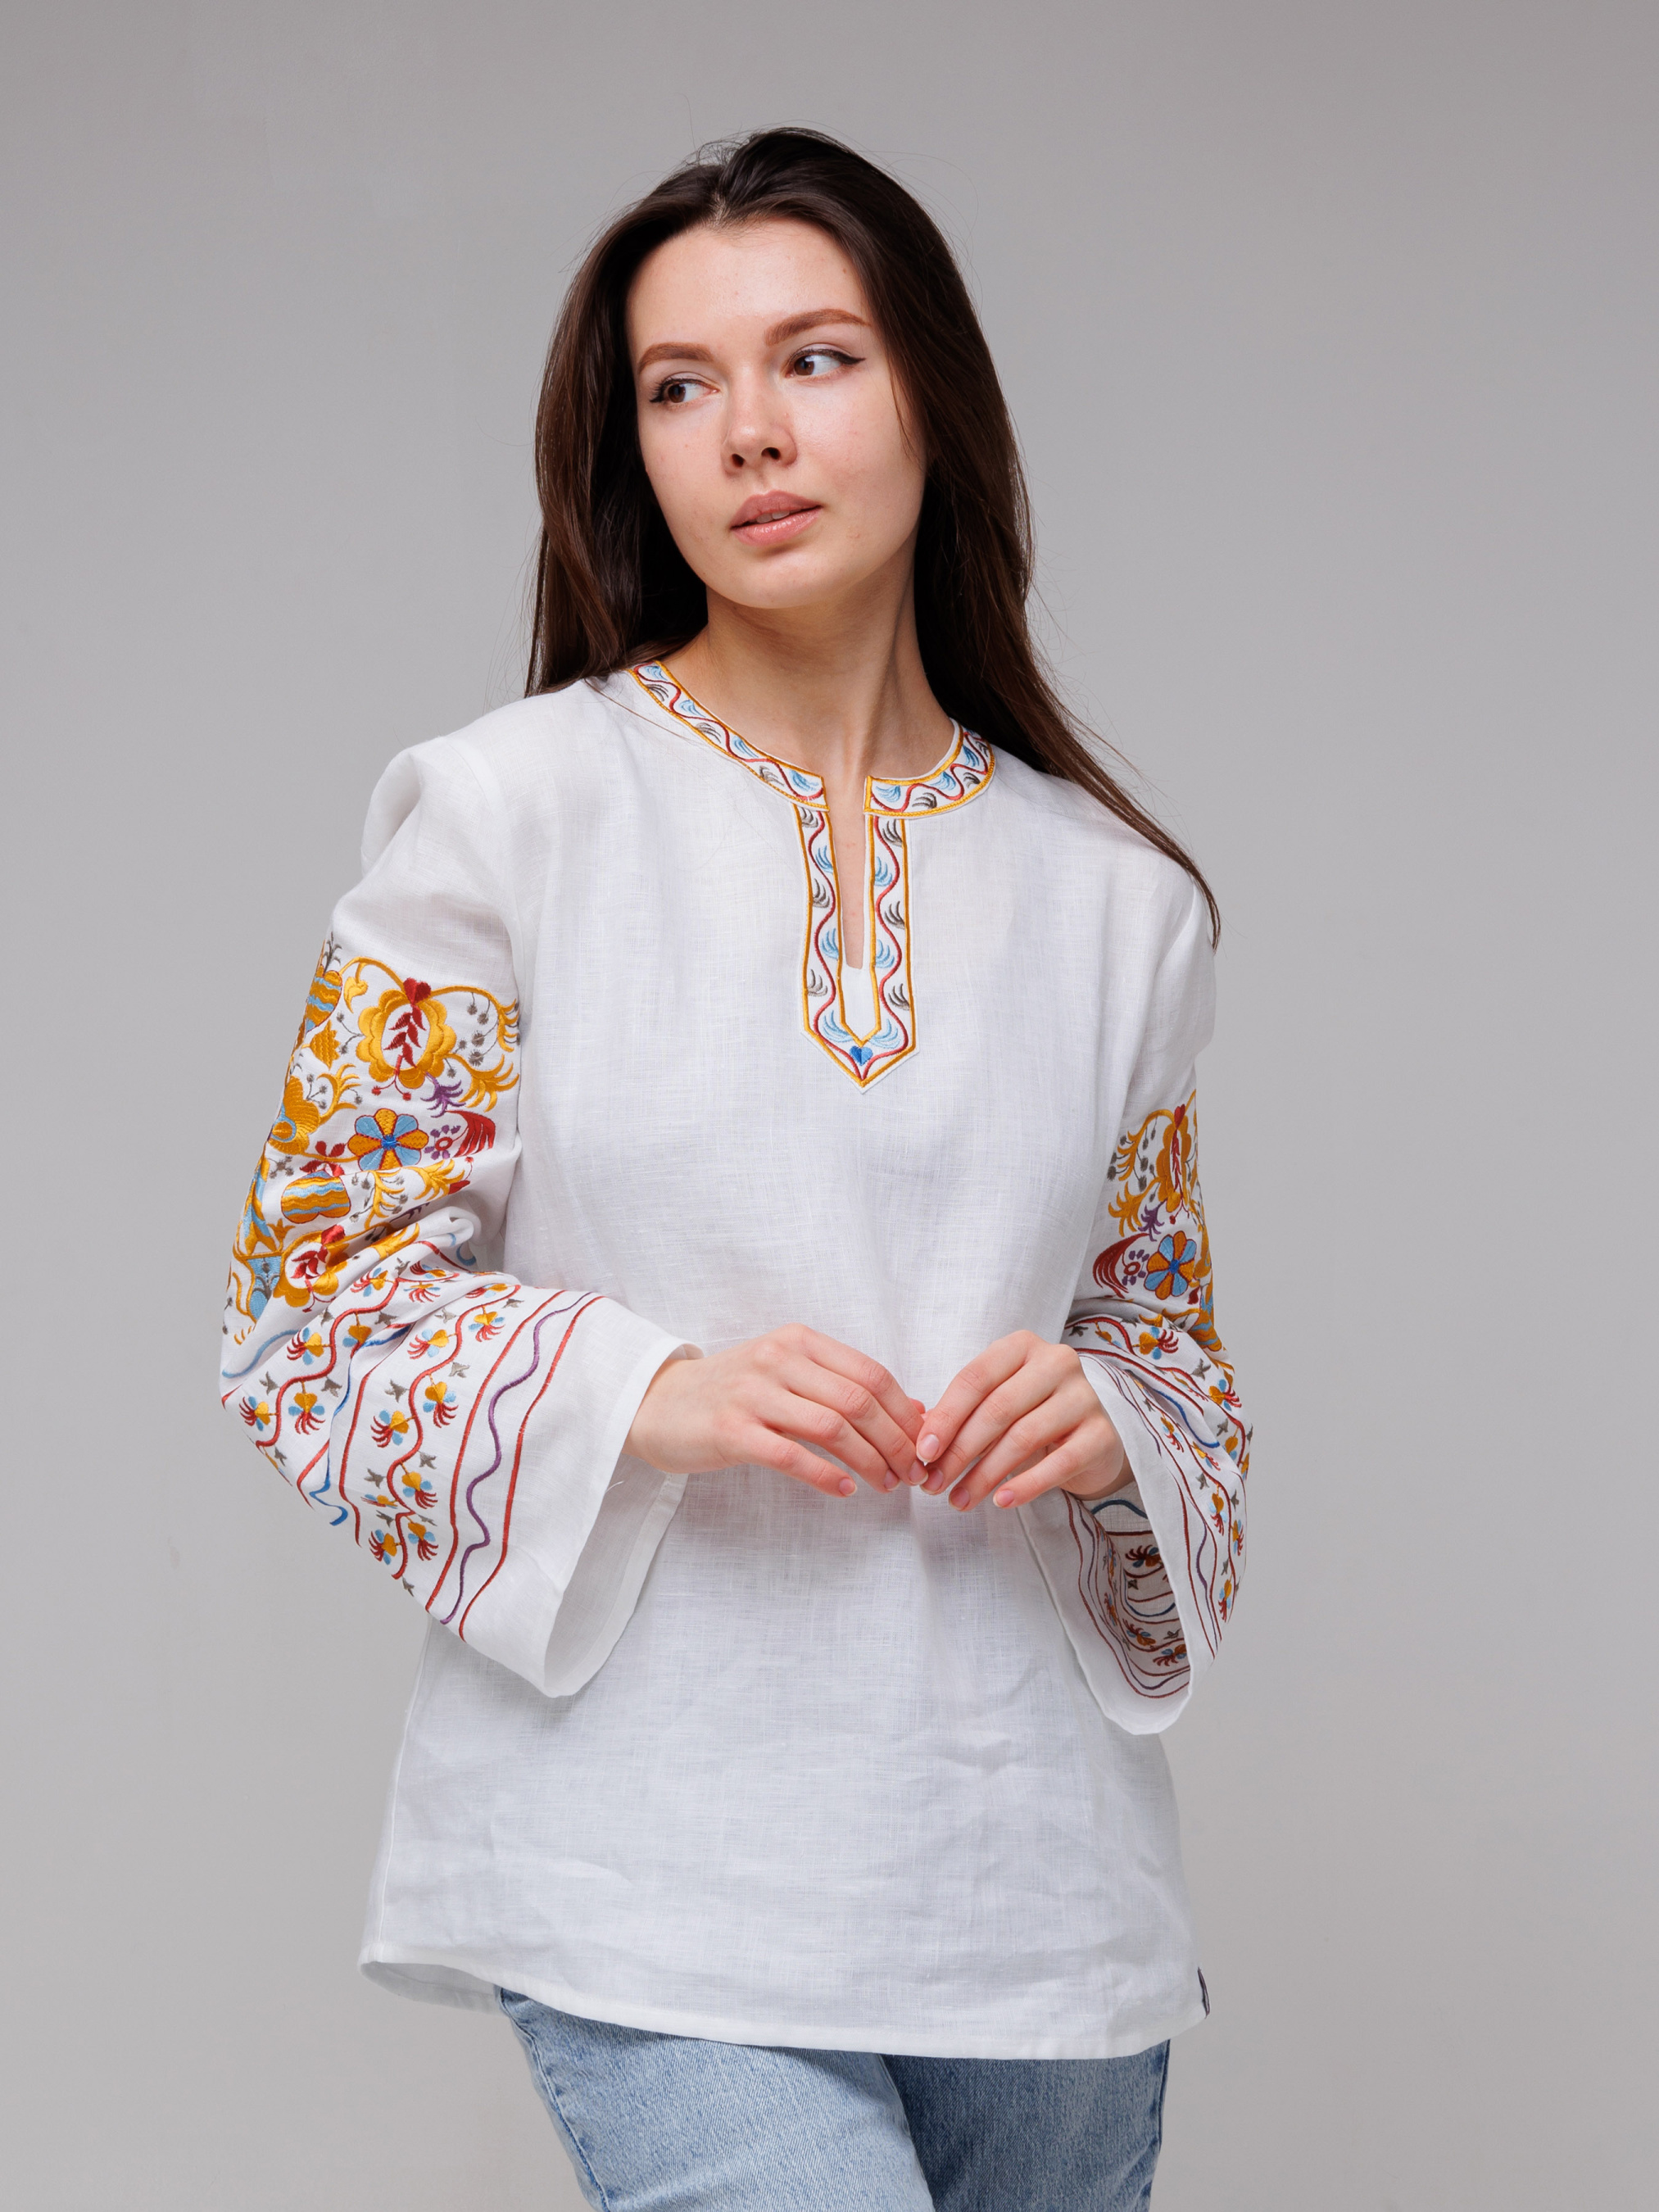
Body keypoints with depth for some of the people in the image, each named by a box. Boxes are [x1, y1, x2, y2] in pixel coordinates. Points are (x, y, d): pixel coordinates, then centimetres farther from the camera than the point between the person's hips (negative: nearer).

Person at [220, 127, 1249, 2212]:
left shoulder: (1113, 900, 8)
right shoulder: (509, 811, 0)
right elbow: (310, 1300, 0)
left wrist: (1108, 1425, -6)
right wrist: (652, 1393, -16)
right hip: (667, 1879, -3)